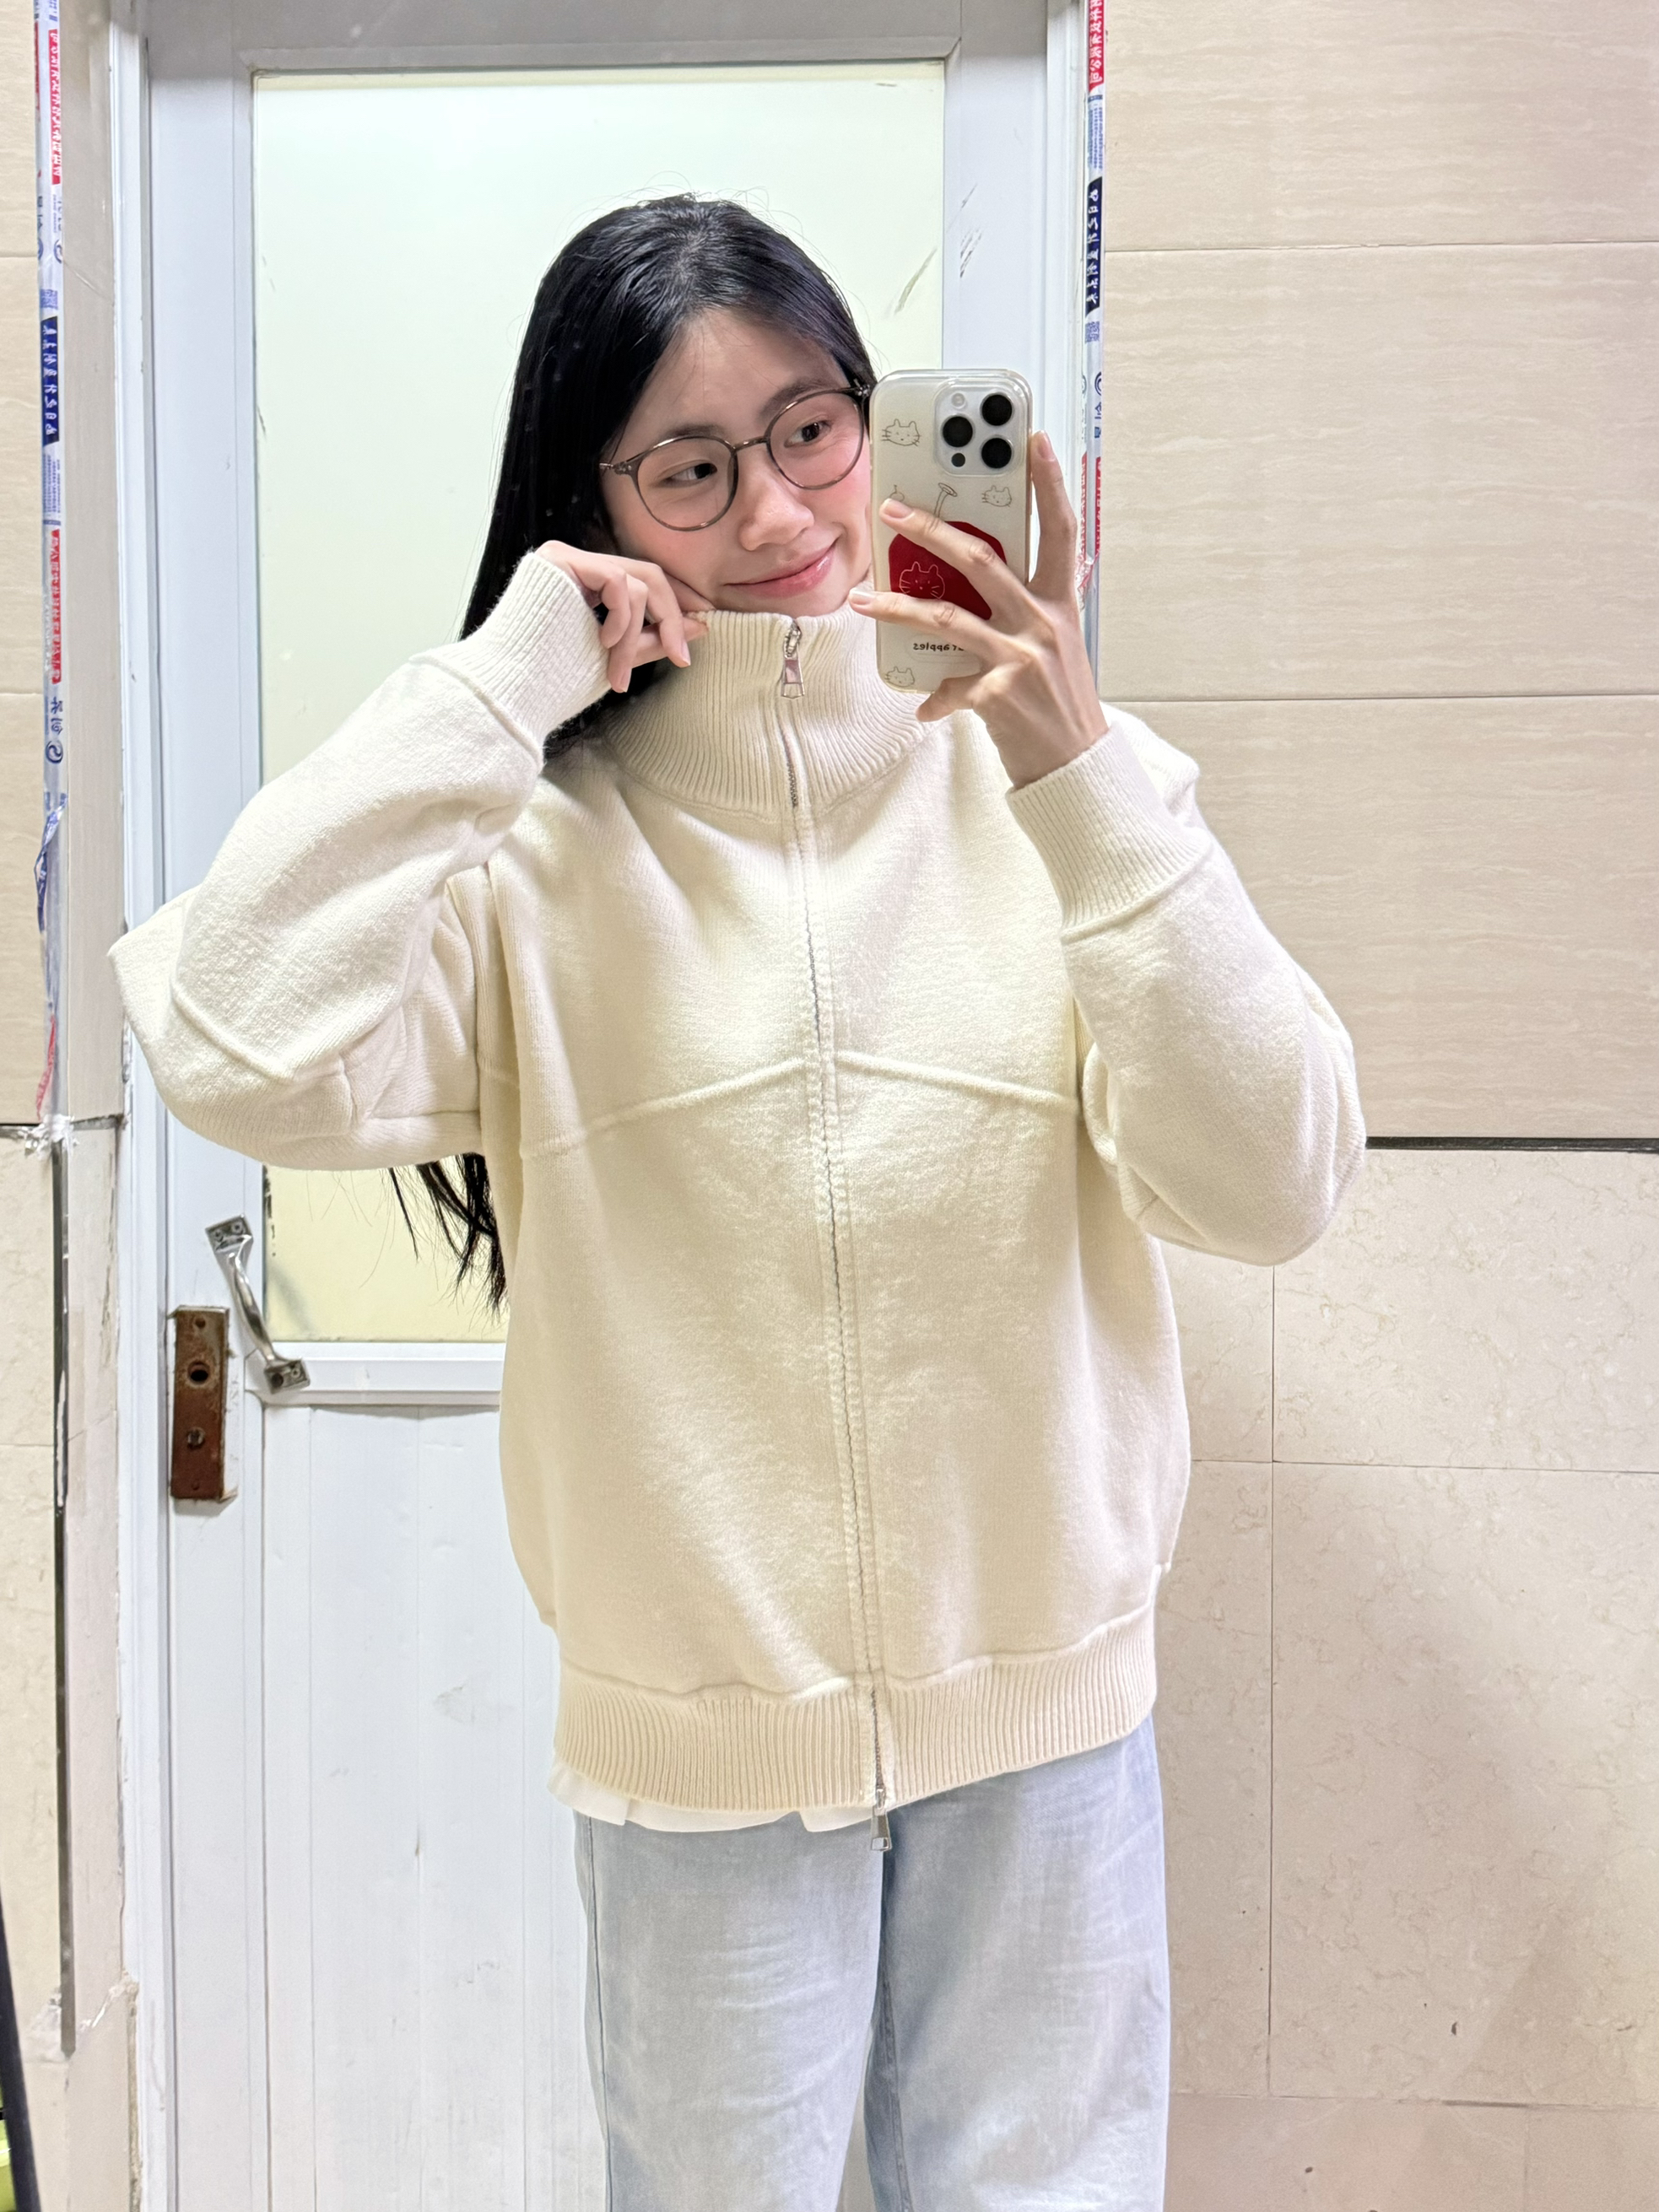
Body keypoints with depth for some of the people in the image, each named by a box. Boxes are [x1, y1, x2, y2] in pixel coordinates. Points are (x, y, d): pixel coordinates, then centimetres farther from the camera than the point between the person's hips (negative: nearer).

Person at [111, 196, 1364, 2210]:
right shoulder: (541, 842, -8)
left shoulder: (1044, 781, -4)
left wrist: (1088, 784, -22)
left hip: (1044, 1711, 2)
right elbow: (249, 1058, -26)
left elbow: (1270, 1190, -13)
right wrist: (505, 676, -20)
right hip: (704, 1731, -1)